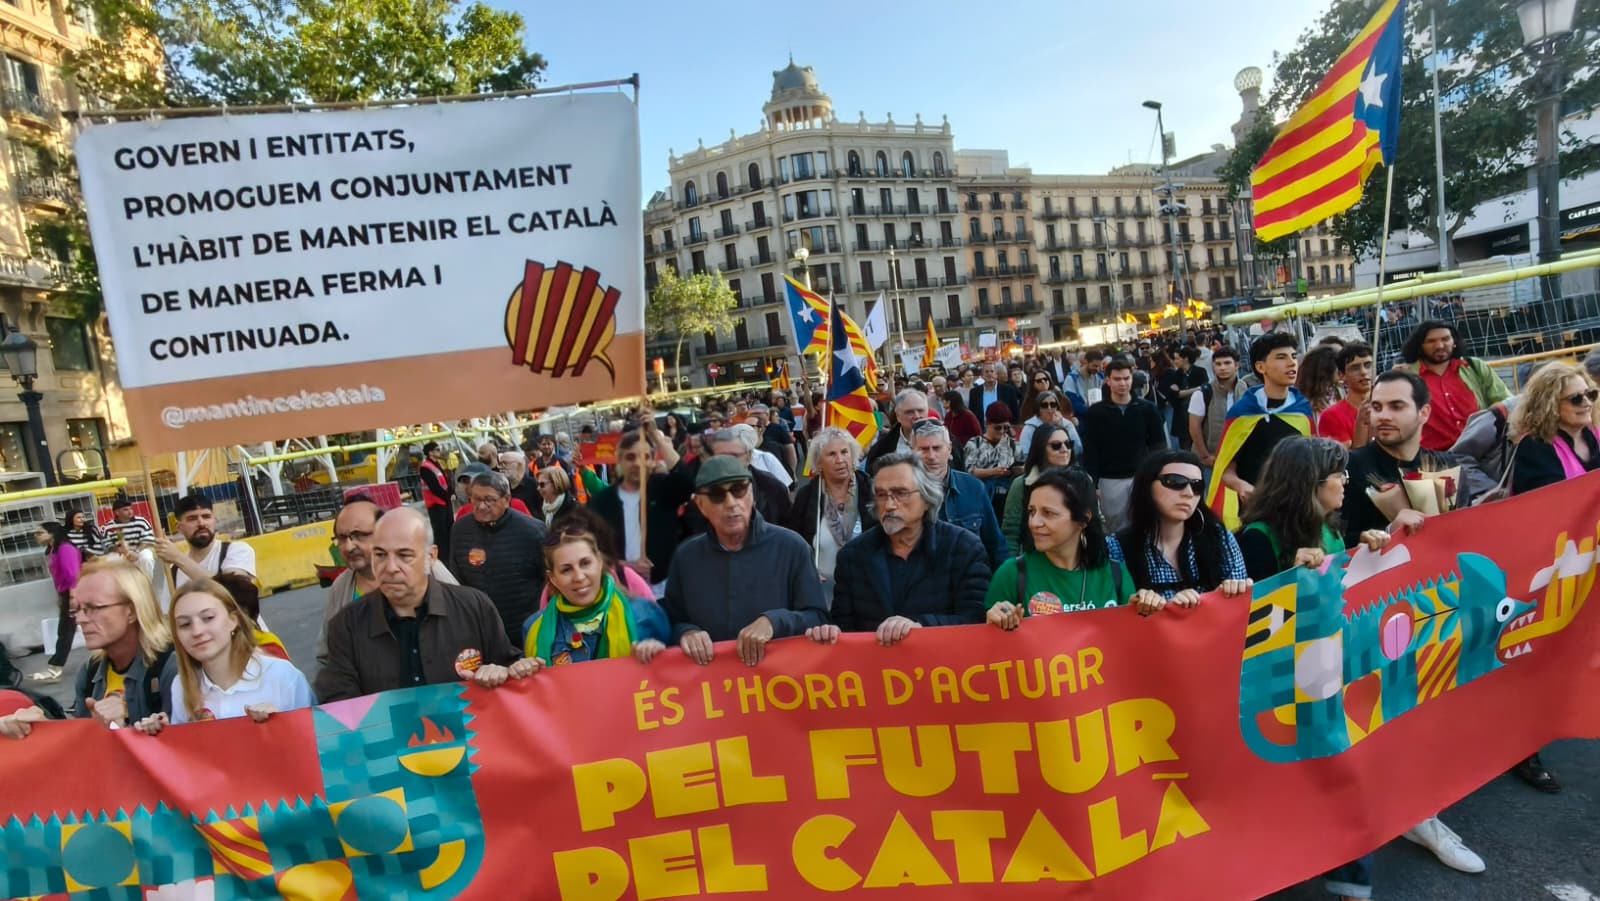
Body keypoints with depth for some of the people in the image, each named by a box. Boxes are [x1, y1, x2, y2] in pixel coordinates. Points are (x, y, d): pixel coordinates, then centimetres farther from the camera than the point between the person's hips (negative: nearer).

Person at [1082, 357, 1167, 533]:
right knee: (1116, 529, 9)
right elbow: (1090, 452, -2)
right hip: (1111, 480, -1)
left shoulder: (1147, 409, 2)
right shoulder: (1095, 412, -2)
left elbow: (1159, 444, 5)